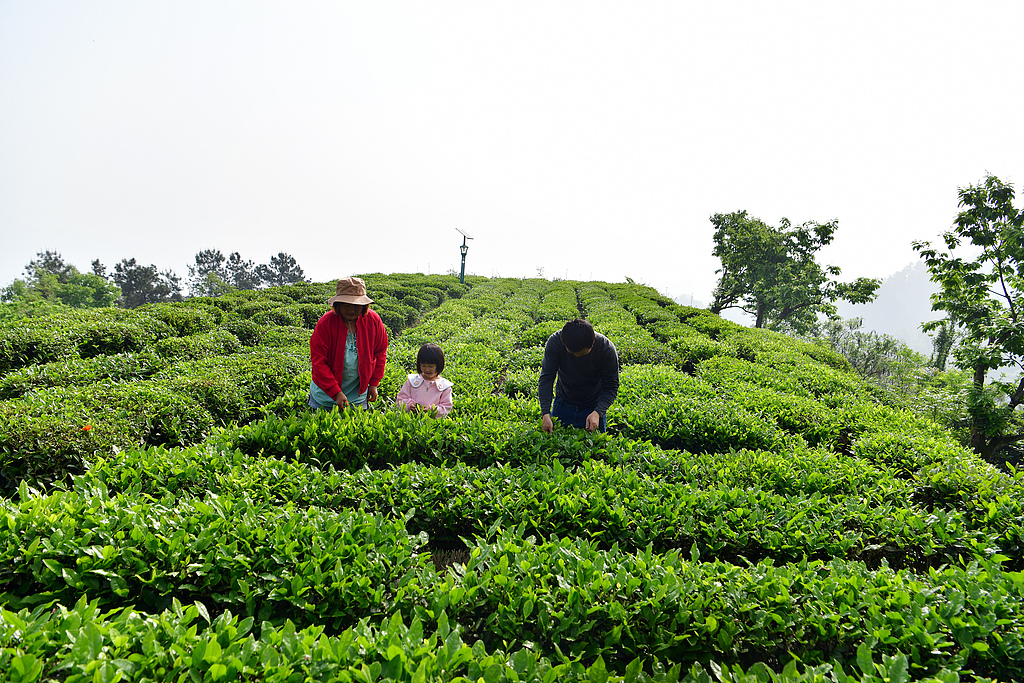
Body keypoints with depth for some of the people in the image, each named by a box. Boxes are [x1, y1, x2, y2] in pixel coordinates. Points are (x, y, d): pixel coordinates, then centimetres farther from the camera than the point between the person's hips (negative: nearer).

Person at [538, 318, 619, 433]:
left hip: (594, 405, -1)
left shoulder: (607, 349, -26)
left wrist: (597, 413, -36)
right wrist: (545, 414, -31)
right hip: (564, 401, 1)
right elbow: (546, 379, -21)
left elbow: (611, 387, -19)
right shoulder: (555, 341, -24)